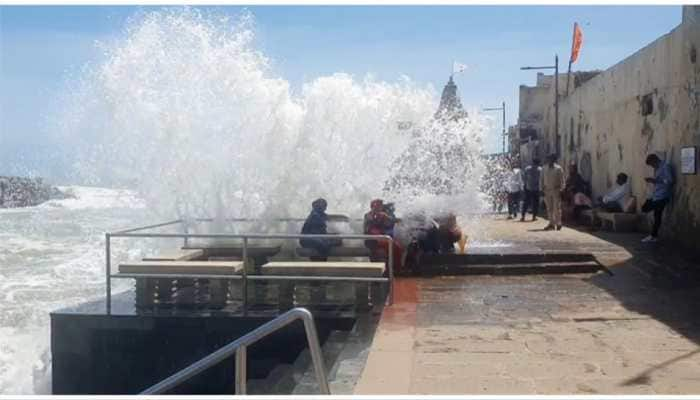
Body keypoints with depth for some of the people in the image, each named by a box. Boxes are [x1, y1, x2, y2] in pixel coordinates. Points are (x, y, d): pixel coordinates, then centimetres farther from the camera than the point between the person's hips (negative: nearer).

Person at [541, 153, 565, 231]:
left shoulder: (558, 168, -2)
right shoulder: (544, 168, 9)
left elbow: (562, 180, -3)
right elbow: (541, 179, 13)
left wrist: (561, 189, -8)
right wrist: (542, 188, 5)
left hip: (556, 190, -4)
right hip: (547, 190, 4)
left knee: (557, 208, -4)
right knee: (549, 208, 5)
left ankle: (558, 224, 0)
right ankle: (551, 223, 11)